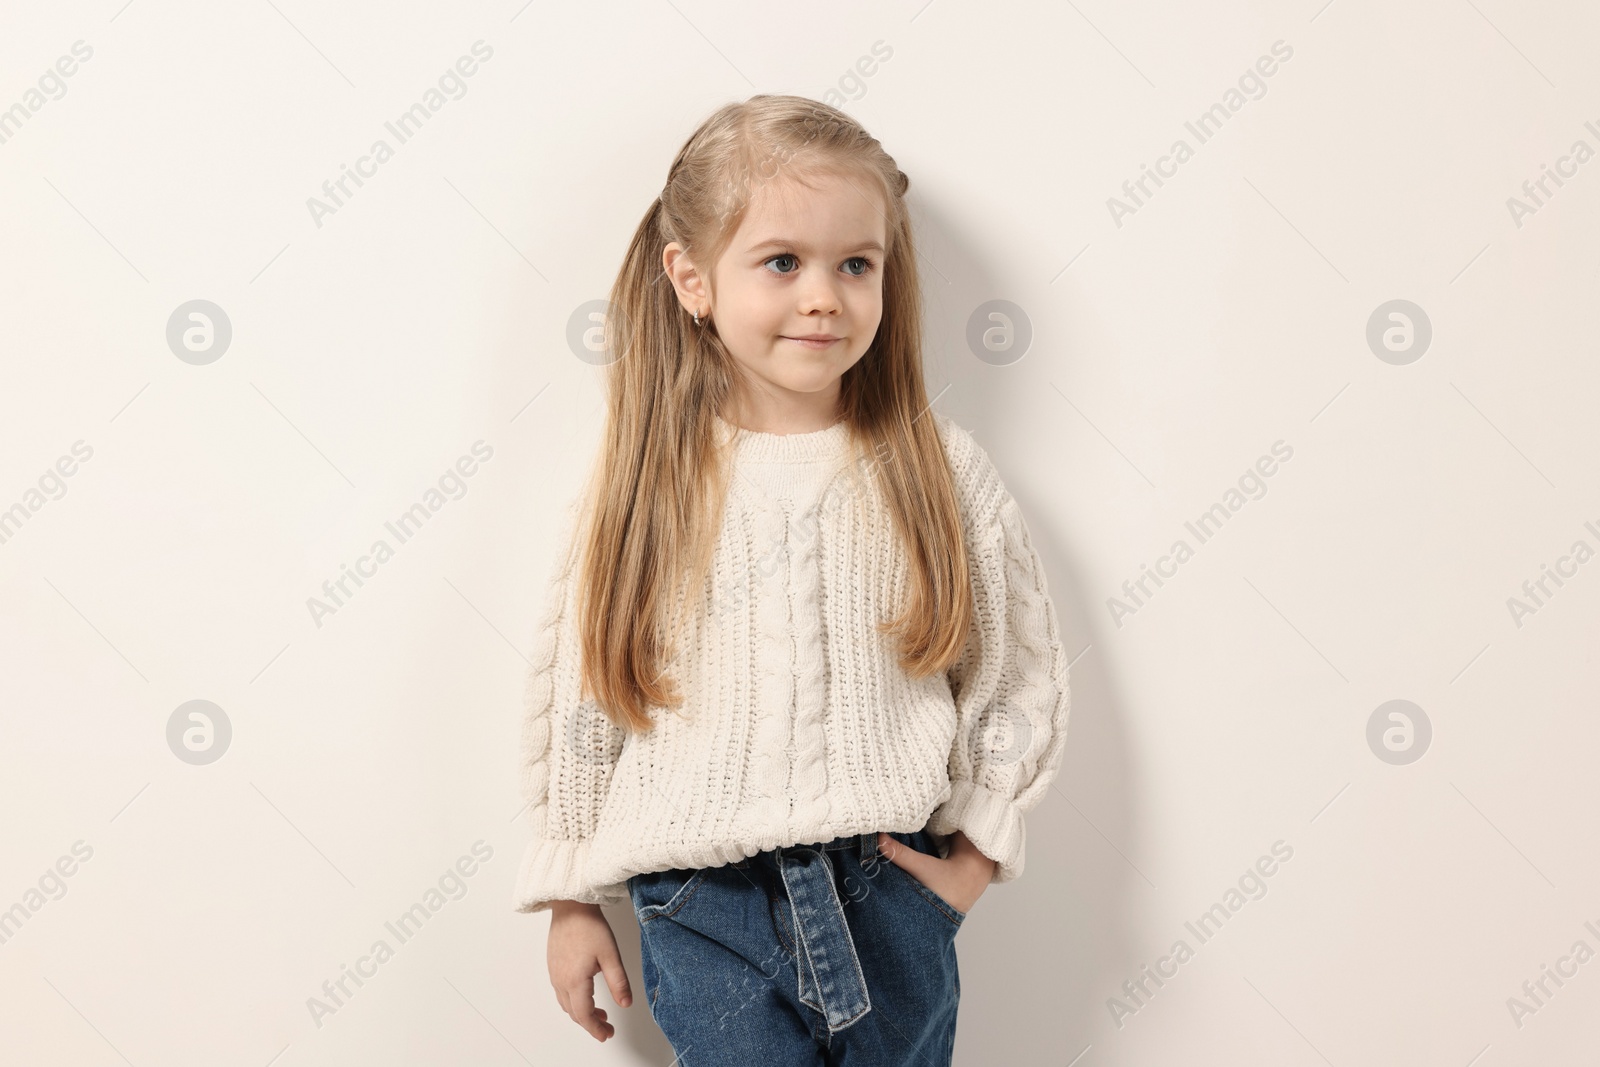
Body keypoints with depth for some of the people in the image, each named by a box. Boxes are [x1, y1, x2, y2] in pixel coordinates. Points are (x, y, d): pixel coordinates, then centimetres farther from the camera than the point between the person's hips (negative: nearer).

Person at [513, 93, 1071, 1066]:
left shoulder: (939, 469, -5)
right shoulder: (636, 489, -5)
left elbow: (1021, 667, 3)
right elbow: (577, 701, 2)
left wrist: (978, 849, -1)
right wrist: (571, 898, 6)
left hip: (890, 893, 1)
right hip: (704, 911, -1)